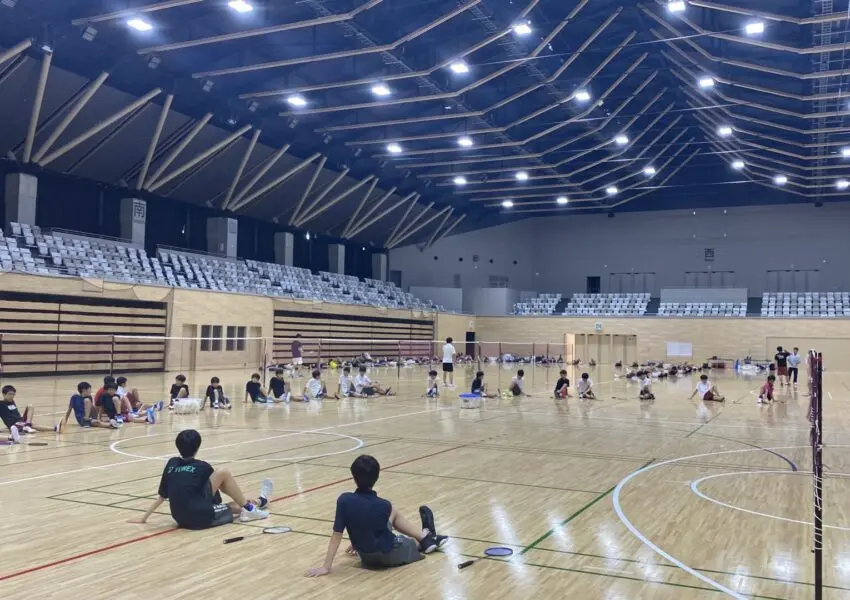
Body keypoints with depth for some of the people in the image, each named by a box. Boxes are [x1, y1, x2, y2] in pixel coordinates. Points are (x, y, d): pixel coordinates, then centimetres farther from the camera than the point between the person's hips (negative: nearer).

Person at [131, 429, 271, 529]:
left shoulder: (171, 463, 11)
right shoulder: (202, 467, -1)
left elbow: (162, 496, 14)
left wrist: (144, 518, 25)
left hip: (181, 519, 6)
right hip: (200, 517, -6)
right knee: (223, 473, 4)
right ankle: (249, 507, 13)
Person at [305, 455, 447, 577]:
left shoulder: (344, 500, -23)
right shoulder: (384, 506, -21)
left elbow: (337, 535, -20)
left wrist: (326, 567, -13)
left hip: (367, 557, 3)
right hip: (389, 555, -2)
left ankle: (425, 537, 38)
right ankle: (425, 538, 53)